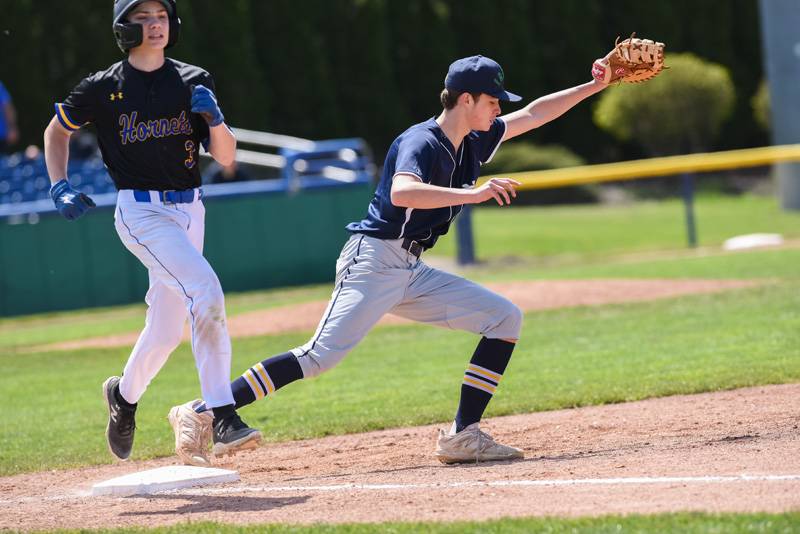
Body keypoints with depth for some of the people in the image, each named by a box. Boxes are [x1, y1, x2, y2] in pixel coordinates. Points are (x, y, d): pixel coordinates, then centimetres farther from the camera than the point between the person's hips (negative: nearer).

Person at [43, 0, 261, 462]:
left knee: (167, 330, 10)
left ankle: (124, 395, 40)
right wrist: (60, 187, 3)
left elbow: (226, 156, 1)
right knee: (206, 291, -26)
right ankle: (222, 419, -27)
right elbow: (57, 130, 15)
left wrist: (214, 117, -18)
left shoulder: (194, 82, 5)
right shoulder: (103, 88, -2)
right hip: (141, 212, -5)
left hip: (189, 210, 5)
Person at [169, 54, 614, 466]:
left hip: (411, 273, 9)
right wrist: (473, 194, -35)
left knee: (505, 318, 2)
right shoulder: (422, 142, -14)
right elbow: (401, 193, -34)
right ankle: (201, 415, -19)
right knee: (322, 355, -22)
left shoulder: (473, 143, 12)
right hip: (374, 261, -9)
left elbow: (532, 115, 22)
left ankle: (463, 435, -3)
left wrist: (594, 86, 21)